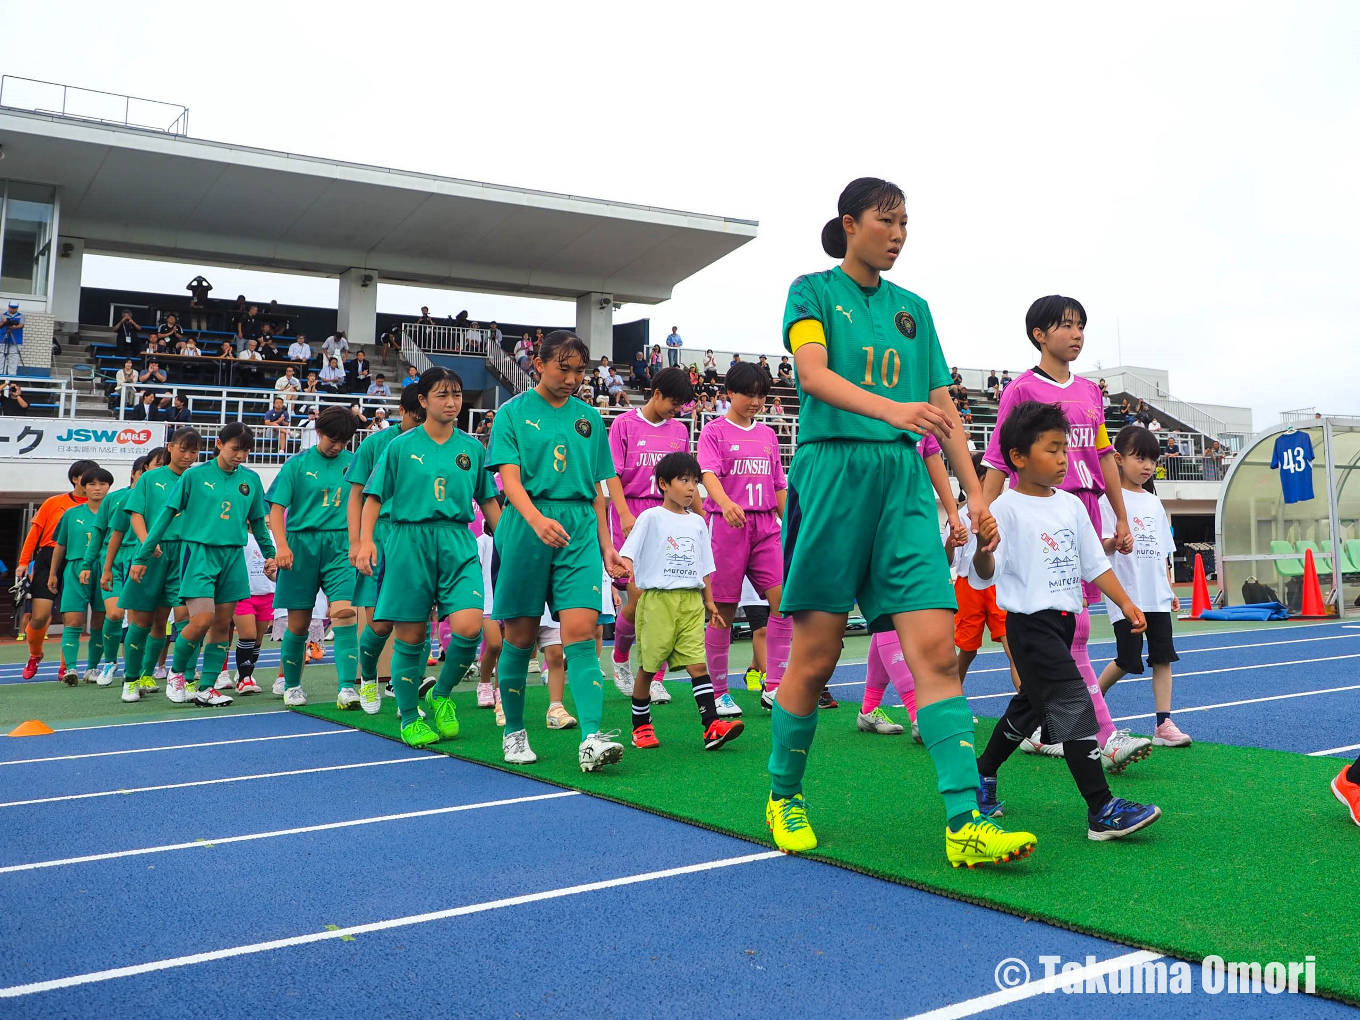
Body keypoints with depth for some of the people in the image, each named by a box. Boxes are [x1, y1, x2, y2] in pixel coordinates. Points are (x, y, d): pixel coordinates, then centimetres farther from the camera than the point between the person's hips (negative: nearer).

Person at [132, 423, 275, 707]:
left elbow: (258, 522, 19)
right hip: (199, 553, -4)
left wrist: (270, 554, 15)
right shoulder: (195, 475, -3)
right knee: (202, 620, -15)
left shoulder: (250, 480, 8)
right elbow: (167, 514, -1)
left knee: (222, 625, 4)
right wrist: (142, 556, -1)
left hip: (233, 556, 4)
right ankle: (176, 672, 11)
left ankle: (205, 689, 12)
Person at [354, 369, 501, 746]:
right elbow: (375, 496, 5)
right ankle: (410, 719, 21)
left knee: (469, 627, -16)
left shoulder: (472, 448, 10)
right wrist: (365, 541, -8)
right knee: (410, 636, 3)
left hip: (458, 544, 2)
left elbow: (488, 501, 15)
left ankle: (441, 696, 11)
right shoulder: (401, 446, 3)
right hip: (410, 541, -1)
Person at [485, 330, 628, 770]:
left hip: (580, 528, 2)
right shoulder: (513, 413, 4)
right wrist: (537, 519, -27)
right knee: (520, 635, 5)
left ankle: (591, 738, -18)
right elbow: (509, 477, -8)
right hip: (525, 525, -2)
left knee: (581, 630, -11)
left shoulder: (589, 418, 15)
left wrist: (606, 546, 12)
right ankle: (513, 732, 21)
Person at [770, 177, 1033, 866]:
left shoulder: (912, 309, 19)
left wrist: (975, 493, 8)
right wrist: (892, 408, -30)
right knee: (815, 657, 0)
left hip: (903, 479, 4)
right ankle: (783, 796, 20)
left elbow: (941, 406, 18)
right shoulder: (813, 291, 6)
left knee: (936, 647, -9)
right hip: (831, 471, -4)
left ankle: (964, 824, -9)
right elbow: (813, 374, -13)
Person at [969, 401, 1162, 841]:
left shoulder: (1072, 505, 9)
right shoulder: (1007, 508, -13)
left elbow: (1095, 564, 16)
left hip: (1063, 619, 8)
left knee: (1031, 704, 18)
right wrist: (984, 550, -39)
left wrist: (1126, 604, 9)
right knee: (1074, 705, -14)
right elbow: (983, 576, -18)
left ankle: (982, 776, 36)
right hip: (1030, 621, -8)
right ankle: (1101, 809, -11)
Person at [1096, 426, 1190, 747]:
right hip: (1127, 595, -6)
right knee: (1128, 661, -1)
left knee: (1163, 657, 2)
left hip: (1157, 595, 6)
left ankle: (1164, 724, 5)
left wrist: (1170, 589, 15)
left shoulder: (1154, 502, 14)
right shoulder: (1110, 500, -6)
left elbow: (1163, 551, 18)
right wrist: (1115, 541, -37)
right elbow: (1102, 548, -14)